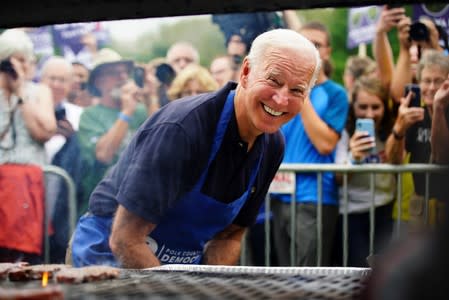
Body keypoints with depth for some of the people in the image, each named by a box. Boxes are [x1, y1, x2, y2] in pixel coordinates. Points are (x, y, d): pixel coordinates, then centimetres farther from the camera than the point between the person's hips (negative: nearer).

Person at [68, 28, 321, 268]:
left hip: (185, 263, 8)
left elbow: (230, 235, 7)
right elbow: (125, 239, -25)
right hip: (112, 257, -8)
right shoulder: (180, 128, -26)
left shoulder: (272, 146, -2)